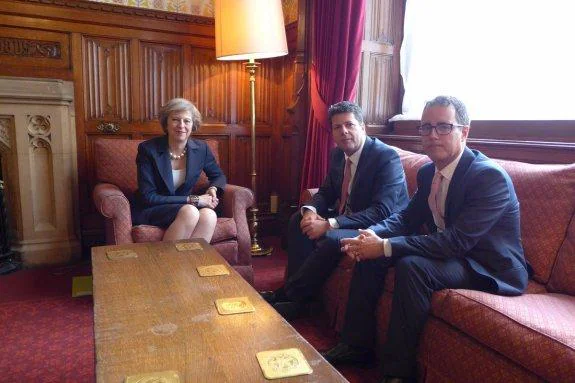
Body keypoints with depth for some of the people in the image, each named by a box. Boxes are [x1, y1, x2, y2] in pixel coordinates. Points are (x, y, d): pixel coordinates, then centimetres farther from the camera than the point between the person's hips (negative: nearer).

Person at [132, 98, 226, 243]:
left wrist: (213, 189, -8)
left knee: (209, 214, -30)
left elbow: (218, 176, 17)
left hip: (183, 207, 4)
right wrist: (192, 199, -20)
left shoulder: (201, 148, -2)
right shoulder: (148, 149, -12)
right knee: (190, 212, -33)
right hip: (150, 211, -3)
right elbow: (148, 197, -15)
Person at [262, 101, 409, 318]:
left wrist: (329, 224, -33)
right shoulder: (339, 154, 4)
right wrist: (310, 210, -12)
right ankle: (296, 294, -5)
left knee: (331, 238, -32)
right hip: (345, 219, 9)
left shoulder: (386, 157, -20)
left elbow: (381, 212, -28)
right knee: (298, 220, -1)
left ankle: (284, 295, -13)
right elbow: (326, 192, 13)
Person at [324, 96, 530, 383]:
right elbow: (407, 217, 8)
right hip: (449, 252, 8)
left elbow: (457, 241, -31)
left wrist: (386, 247, -33)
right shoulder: (428, 172, 2)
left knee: (411, 266, -32)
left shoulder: (490, 176, -23)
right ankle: (357, 343, 6)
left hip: (491, 269, -8)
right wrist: (373, 234, -15)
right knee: (369, 252, -3)